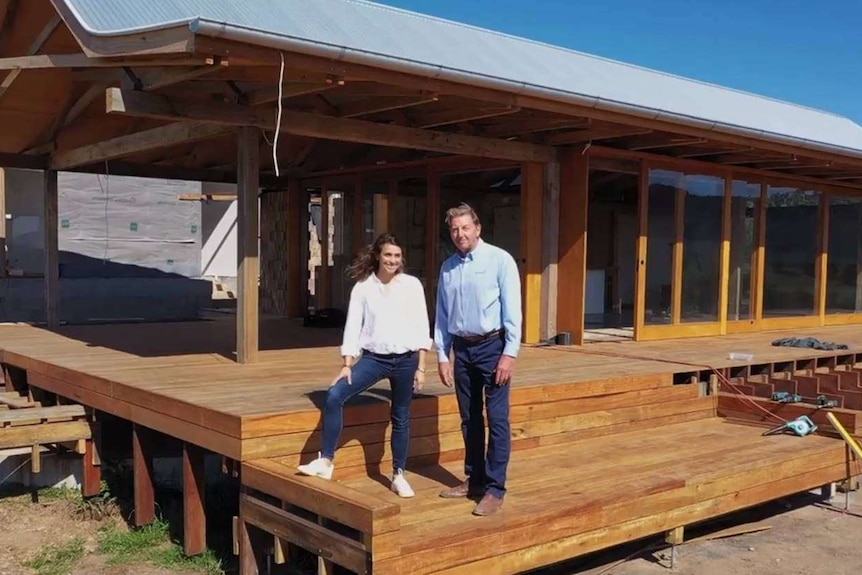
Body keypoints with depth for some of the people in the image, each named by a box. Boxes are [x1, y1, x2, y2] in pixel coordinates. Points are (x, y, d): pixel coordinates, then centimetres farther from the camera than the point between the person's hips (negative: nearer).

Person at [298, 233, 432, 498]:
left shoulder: (412, 285, -2)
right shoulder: (363, 286, 0)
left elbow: (422, 328, -1)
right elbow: (353, 327, 0)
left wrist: (420, 367, -3)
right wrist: (347, 365, -5)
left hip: (405, 359, -1)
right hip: (374, 358, 1)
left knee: (400, 418, 9)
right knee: (334, 395, -16)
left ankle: (398, 475, 25)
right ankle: (326, 460, -7)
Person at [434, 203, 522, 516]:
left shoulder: (499, 260, -7)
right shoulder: (448, 267, 8)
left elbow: (512, 310, -10)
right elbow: (442, 315, 11)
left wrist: (509, 354, -15)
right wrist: (442, 355, 8)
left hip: (492, 346, -5)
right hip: (462, 348, 5)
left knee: (497, 419, -3)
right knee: (469, 419, 13)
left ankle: (495, 488, 3)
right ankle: (474, 479, 26)